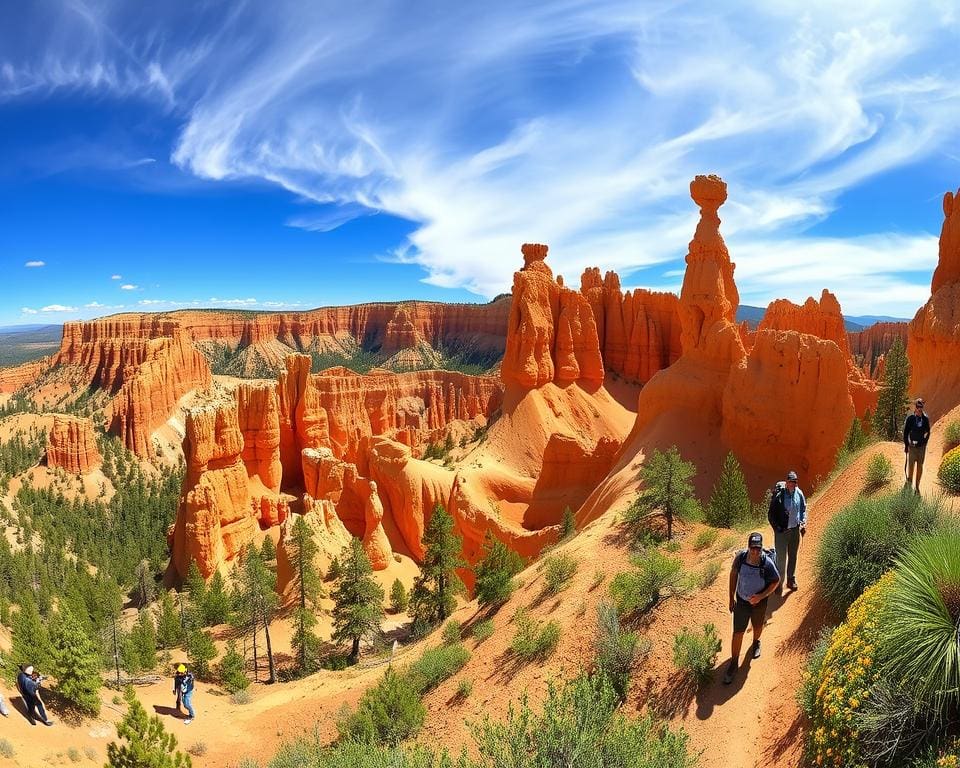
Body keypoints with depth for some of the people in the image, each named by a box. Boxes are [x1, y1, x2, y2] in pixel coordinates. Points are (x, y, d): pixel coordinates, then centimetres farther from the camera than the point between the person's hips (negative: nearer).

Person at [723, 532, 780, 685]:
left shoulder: (767, 563, -27)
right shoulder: (740, 557, -22)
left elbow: (776, 581, -10)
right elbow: (733, 574, -5)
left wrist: (761, 596, -21)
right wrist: (731, 597, 0)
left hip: (759, 602, 0)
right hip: (741, 601, 0)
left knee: (757, 626, 27)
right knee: (738, 632, 4)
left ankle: (756, 643, 60)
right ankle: (734, 662, 22)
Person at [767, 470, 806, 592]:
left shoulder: (799, 494, -3)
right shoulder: (779, 496, -17)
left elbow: (803, 509, 15)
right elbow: (771, 515, -9)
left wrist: (803, 523, 3)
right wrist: (777, 528, -13)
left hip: (795, 530, 5)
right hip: (782, 531, -5)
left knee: (793, 556, 17)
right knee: (781, 558, -1)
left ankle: (791, 580, 34)